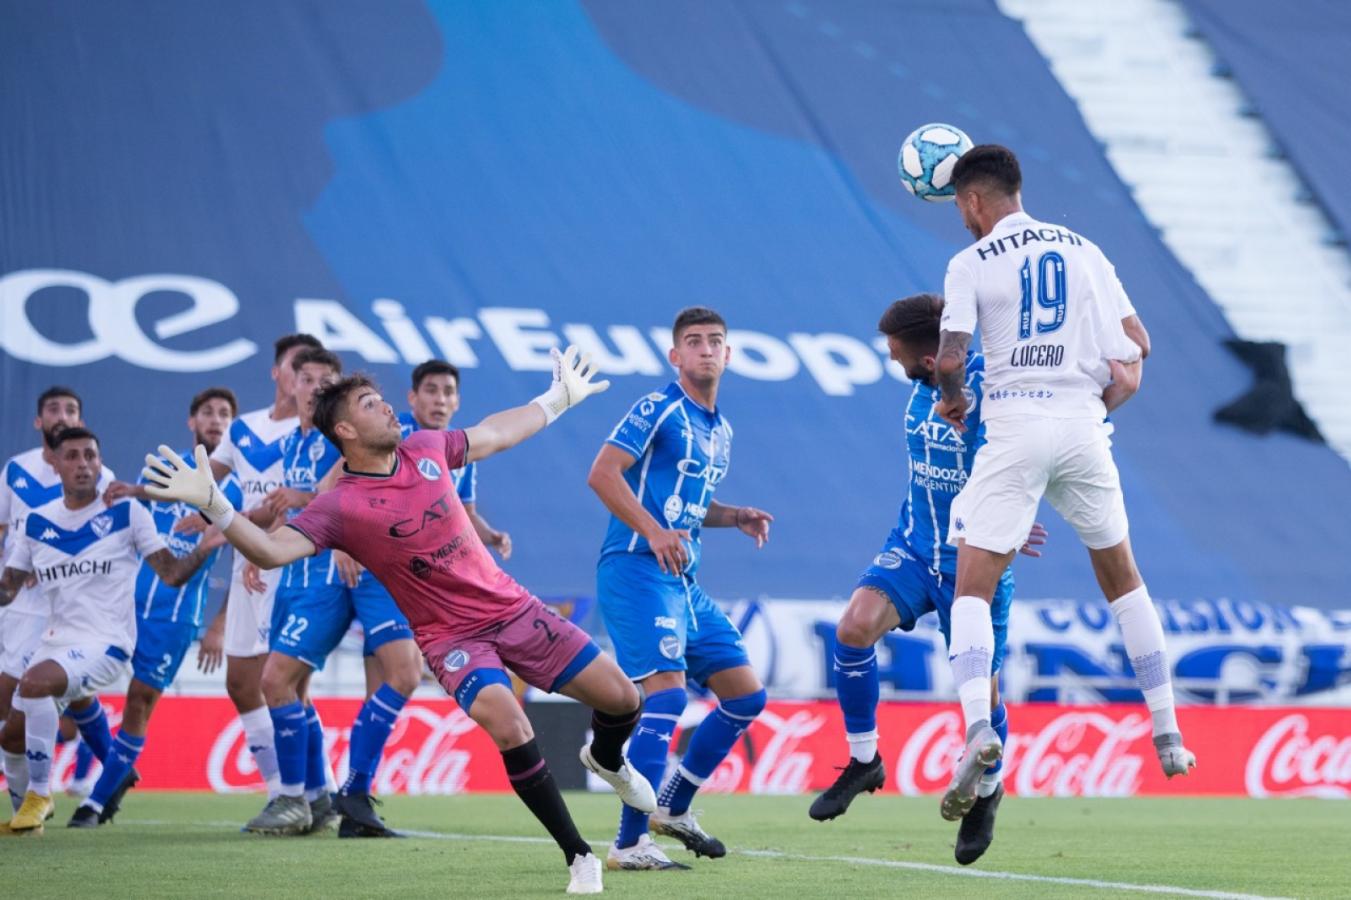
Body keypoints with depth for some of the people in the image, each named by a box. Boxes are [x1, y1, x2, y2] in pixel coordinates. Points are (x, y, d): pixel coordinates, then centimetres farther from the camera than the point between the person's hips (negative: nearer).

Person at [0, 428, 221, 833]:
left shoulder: (126, 513, -4)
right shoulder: (36, 523, 7)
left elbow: (171, 573, -6)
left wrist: (202, 549, -24)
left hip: (105, 643, -6)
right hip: (55, 641, 6)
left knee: (35, 682, -31)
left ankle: (39, 795, -18)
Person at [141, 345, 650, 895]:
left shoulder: (426, 449, 1)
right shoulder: (339, 507, -15)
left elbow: (493, 435, 20)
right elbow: (272, 551, -27)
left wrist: (560, 398, 31)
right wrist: (211, 504, -40)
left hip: (511, 607, 5)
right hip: (451, 636, -5)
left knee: (620, 699, 2)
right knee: (508, 727, -30)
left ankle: (606, 759, 41)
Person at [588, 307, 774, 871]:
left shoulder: (721, 432, 19)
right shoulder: (658, 410, -7)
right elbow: (602, 473, -16)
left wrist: (736, 517, 11)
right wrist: (653, 532, -25)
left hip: (683, 580, 9)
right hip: (636, 570, -9)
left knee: (746, 694, 10)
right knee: (666, 691, -20)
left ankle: (673, 807, 23)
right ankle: (629, 844, -17)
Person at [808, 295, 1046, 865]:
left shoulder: (989, 385, -19)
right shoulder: (924, 386, 2)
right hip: (915, 544, 5)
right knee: (854, 626, -18)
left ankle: (985, 792, 32)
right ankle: (863, 762, -2)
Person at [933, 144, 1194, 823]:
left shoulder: (971, 264, 0)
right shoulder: (1083, 250, 13)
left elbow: (949, 358, -9)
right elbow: (1138, 345, 11)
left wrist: (952, 399, 9)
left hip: (1013, 431, -4)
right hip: (1082, 425, 4)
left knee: (973, 586, -2)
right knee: (1121, 577, 19)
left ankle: (977, 729, -25)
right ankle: (1167, 735, 18)